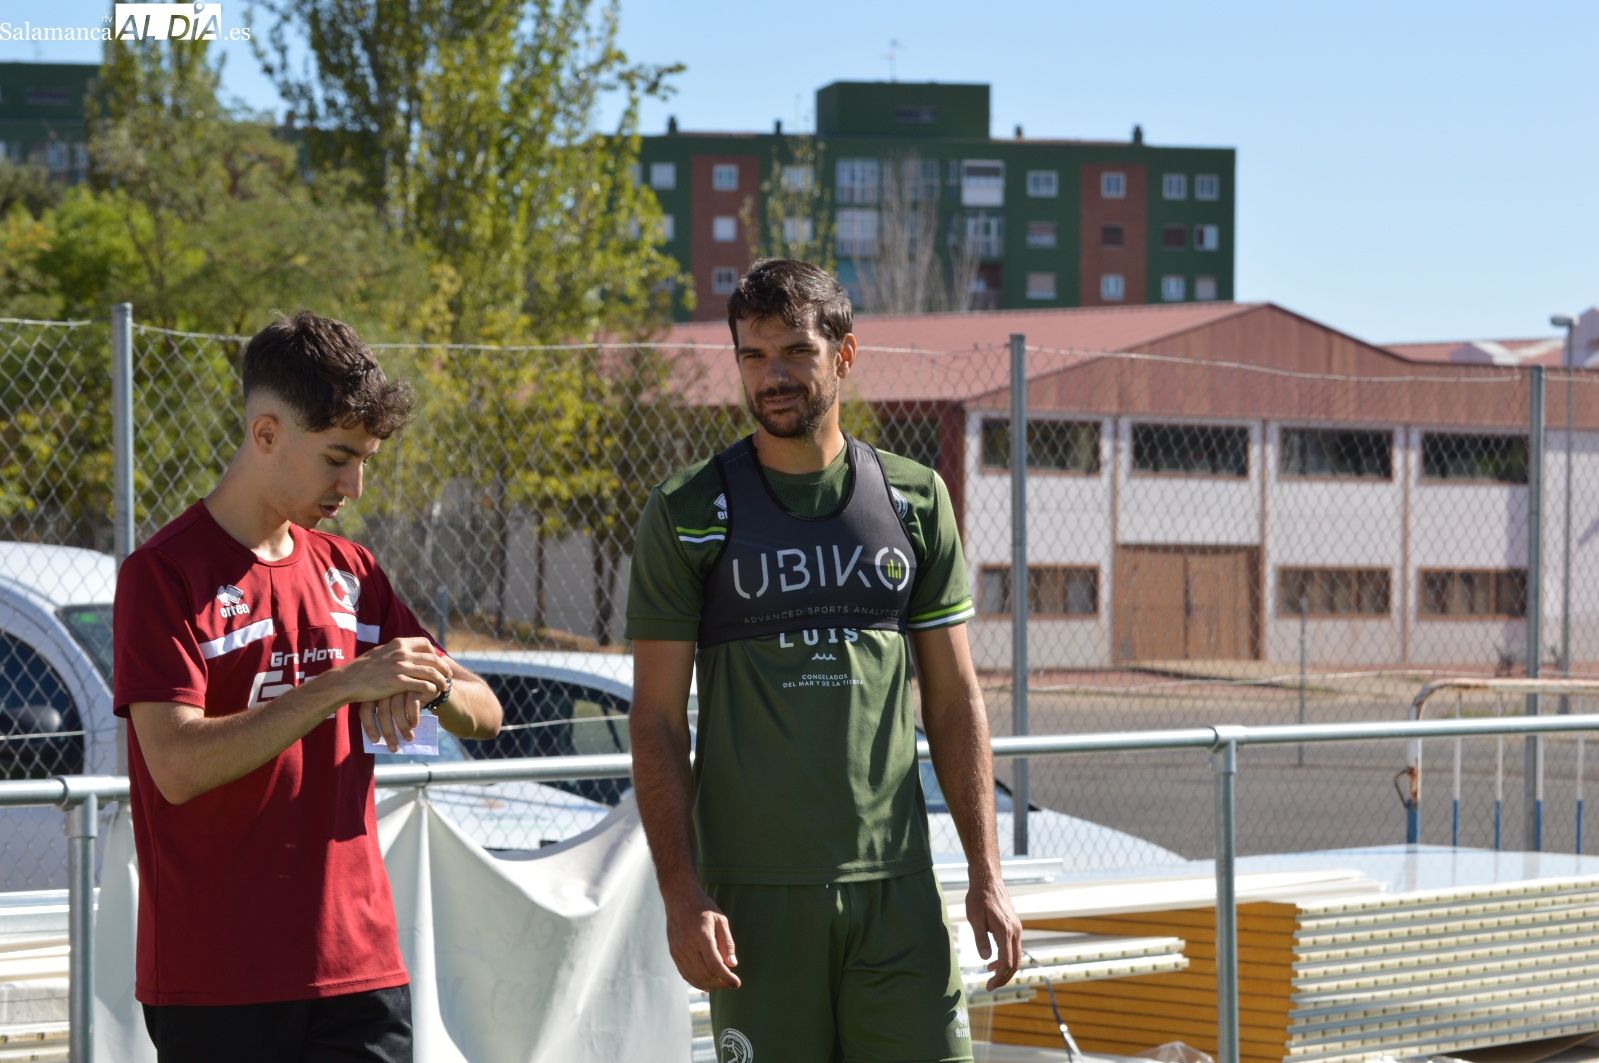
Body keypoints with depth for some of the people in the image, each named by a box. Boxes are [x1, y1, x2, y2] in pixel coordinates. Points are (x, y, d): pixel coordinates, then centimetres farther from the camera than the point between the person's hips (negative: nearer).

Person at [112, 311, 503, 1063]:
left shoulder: (348, 572, 13)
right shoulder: (164, 574, -6)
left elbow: (484, 717, 17)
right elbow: (177, 765, -18)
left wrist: (432, 686, -7)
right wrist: (343, 683, -20)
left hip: (358, 966, 5)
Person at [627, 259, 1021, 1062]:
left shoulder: (915, 500, 9)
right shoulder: (687, 514, 2)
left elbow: (955, 701, 11)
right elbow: (658, 722, 0)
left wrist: (986, 876, 3)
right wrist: (680, 896, -9)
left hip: (896, 882, 2)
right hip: (756, 891, -2)